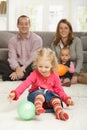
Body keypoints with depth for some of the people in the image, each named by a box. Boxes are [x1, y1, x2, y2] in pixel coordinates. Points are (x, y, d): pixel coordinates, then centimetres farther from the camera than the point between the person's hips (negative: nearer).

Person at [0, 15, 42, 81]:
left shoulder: (37, 39, -4)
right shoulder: (12, 40, 6)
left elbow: (33, 58, -12)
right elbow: (12, 58, -5)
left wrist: (23, 68, -26)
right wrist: (17, 68, -27)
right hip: (17, 66, 3)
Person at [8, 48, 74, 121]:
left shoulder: (55, 76, 0)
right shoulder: (35, 74, -7)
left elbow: (59, 90, 3)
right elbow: (25, 84, -19)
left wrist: (67, 99, -13)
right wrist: (14, 93, -35)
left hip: (49, 96, 2)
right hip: (36, 96, -2)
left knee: (56, 97, -31)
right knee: (40, 92, -35)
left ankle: (59, 112, -53)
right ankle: (38, 108, -60)